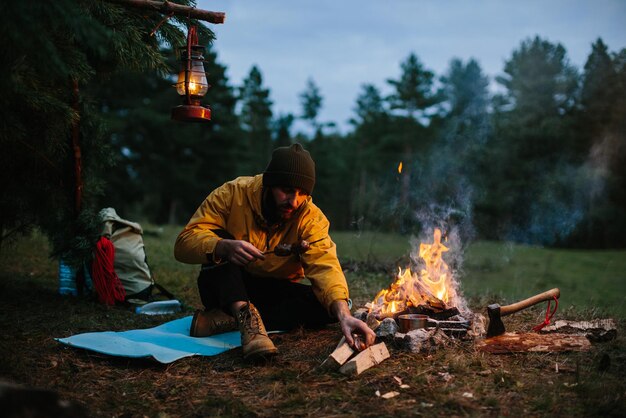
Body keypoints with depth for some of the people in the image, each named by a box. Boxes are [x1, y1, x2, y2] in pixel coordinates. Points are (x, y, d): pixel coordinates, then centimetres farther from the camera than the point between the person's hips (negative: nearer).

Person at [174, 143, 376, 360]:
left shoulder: (312, 218, -14)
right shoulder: (233, 194, -16)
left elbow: (325, 267, -28)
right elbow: (185, 241, -22)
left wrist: (344, 315, -47)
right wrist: (224, 247, -44)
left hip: (276, 294, 2)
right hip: (227, 289, -1)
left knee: (328, 304, -25)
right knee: (217, 241, -25)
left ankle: (224, 320, -29)